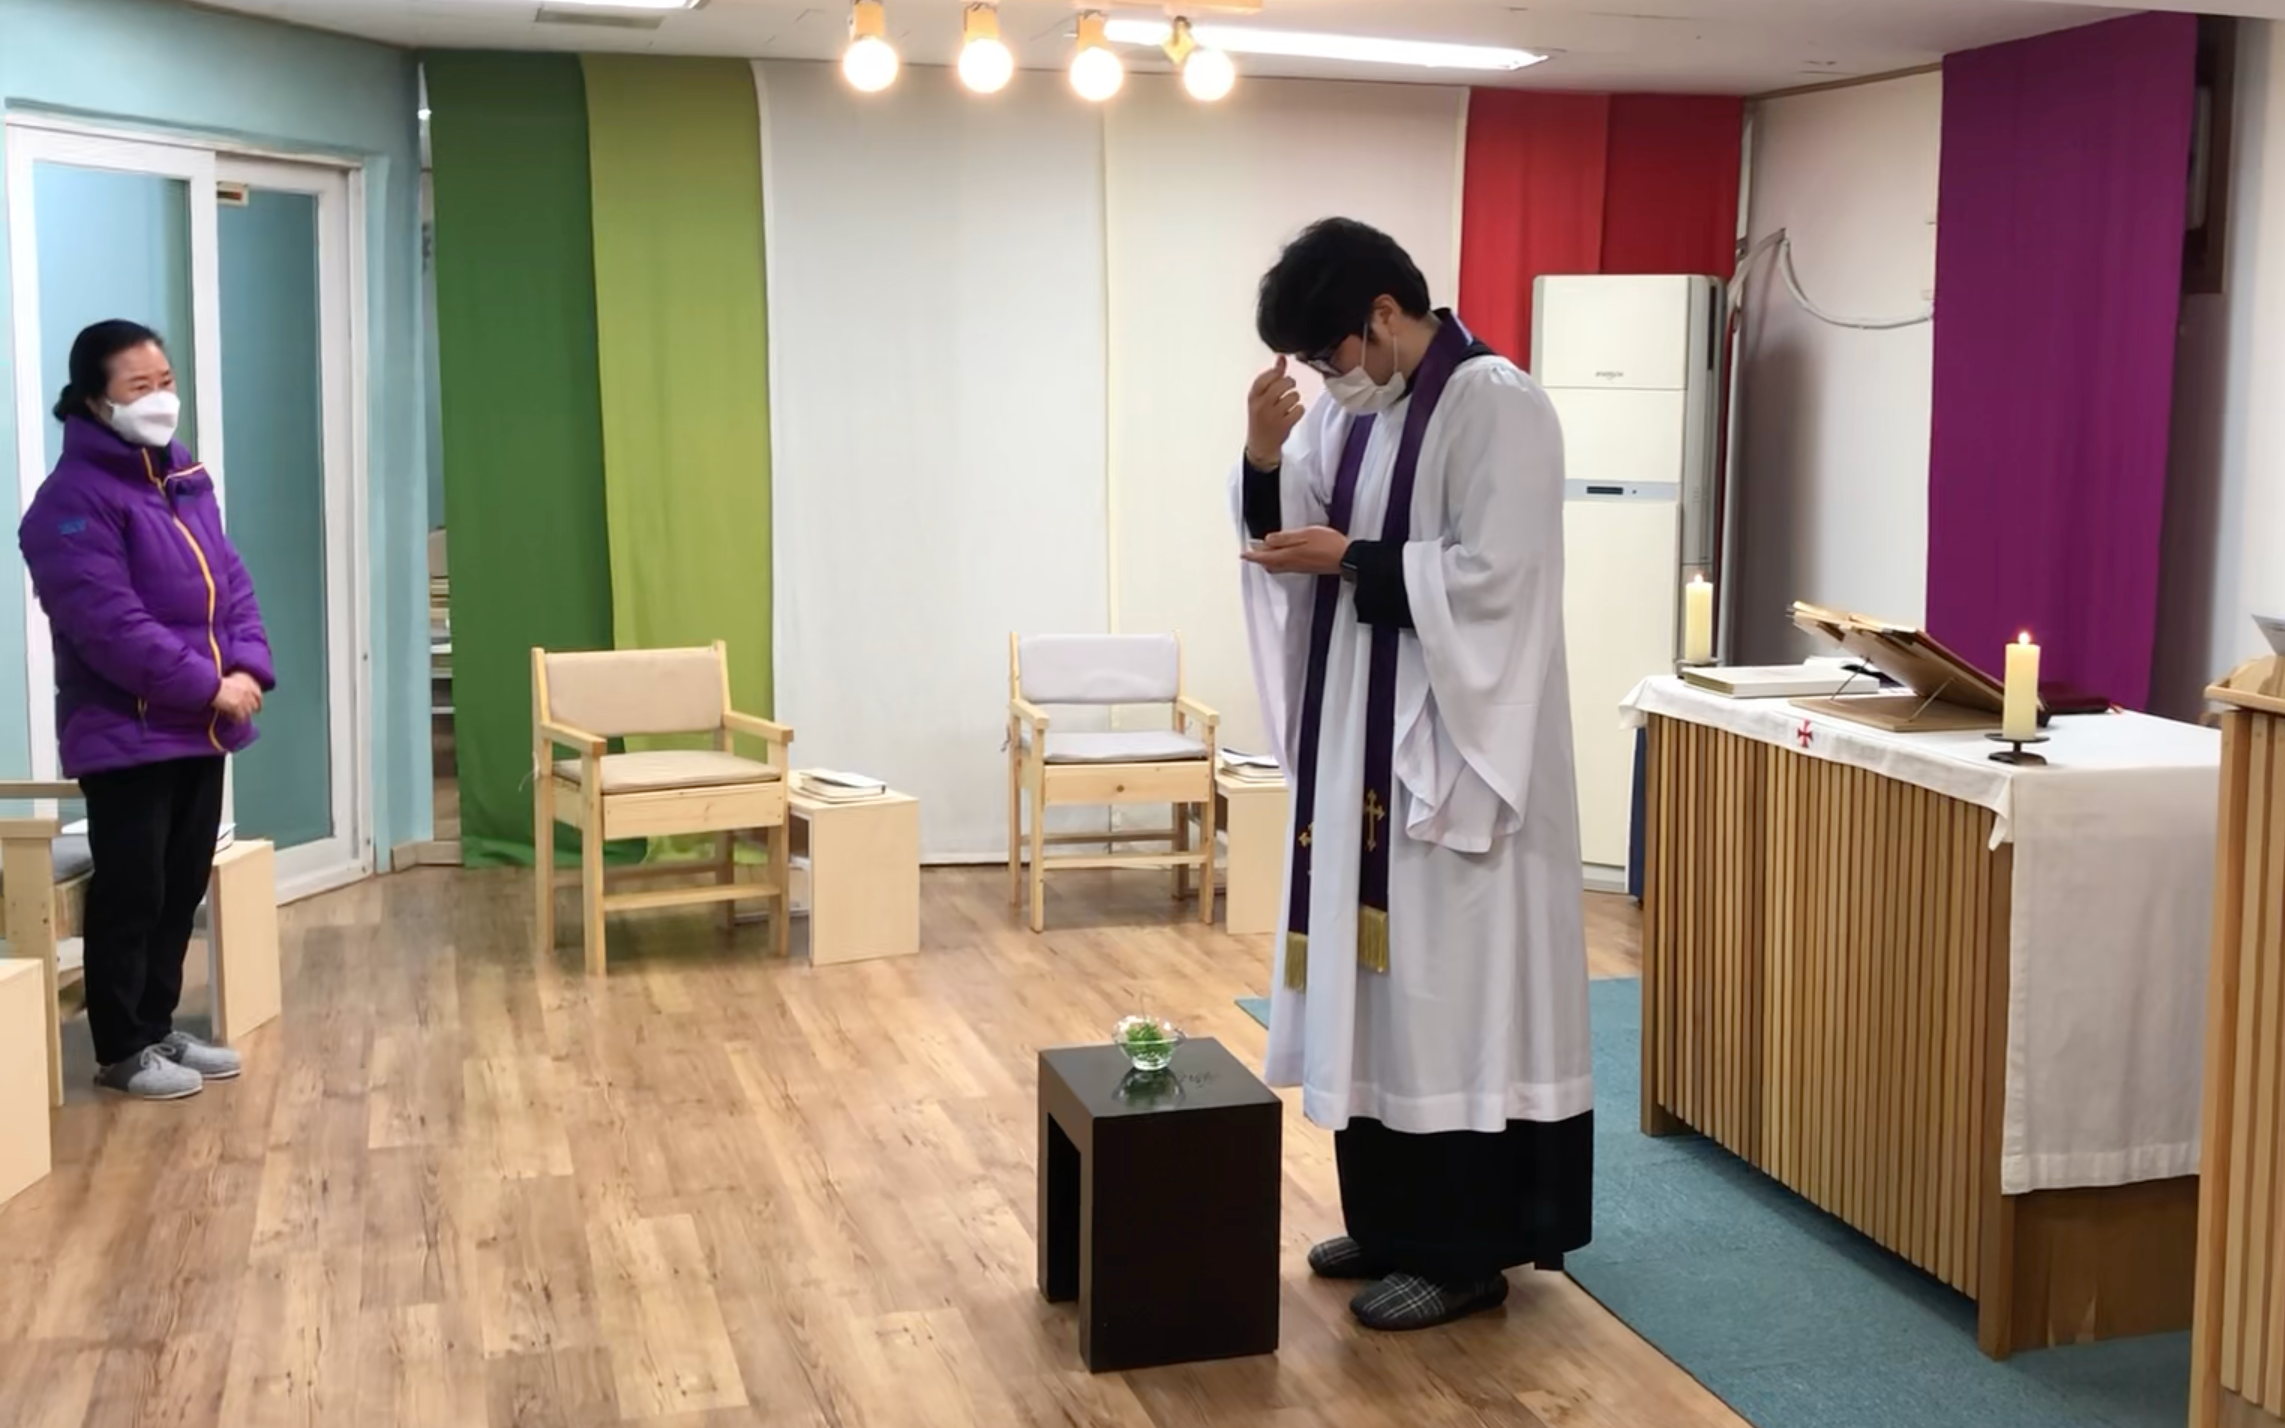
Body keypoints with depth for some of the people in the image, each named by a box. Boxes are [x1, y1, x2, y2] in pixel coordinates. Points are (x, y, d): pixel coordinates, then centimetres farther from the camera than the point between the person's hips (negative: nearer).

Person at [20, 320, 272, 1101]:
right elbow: (110, 627, -22)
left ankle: (158, 1027, 28)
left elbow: (231, 582, 10)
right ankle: (122, 1051, 13)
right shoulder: (74, 499, -14)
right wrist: (208, 686, -21)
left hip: (200, 731, 8)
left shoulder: (187, 478, 11)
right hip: (127, 737, -8)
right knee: (130, 895, 1)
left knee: (182, 890, 15)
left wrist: (249, 667, -7)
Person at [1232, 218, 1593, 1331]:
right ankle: (1393, 1219, 25)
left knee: (1450, 986, -3)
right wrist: (1265, 457, -7)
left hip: (1454, 746, -8)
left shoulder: (1496, 406, -14)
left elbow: (1493, 575, -21)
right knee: (1376, 977, 13)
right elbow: (1286, 540, 10)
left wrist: (1352, 561, -17)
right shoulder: (1348, 410, 10)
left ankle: (1465, 1252, 8)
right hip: (1361, 736, 9)